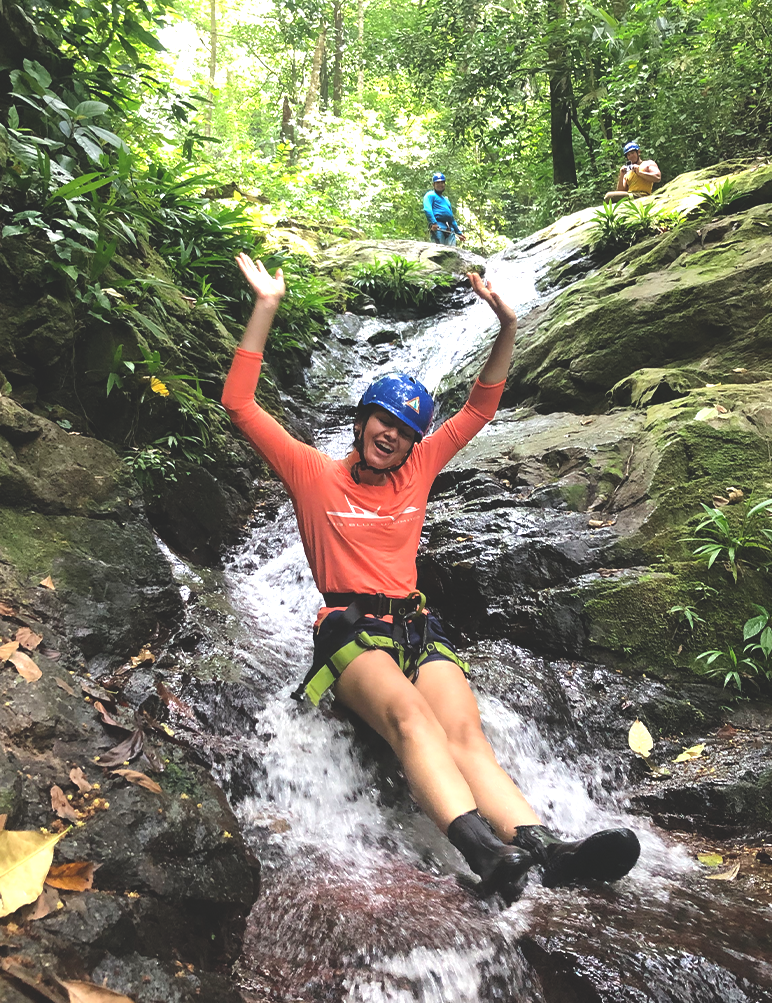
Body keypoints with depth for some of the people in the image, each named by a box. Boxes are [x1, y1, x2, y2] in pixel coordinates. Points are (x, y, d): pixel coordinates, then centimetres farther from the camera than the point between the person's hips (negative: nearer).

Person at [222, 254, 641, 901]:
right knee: (409, 714, -35)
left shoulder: (418, 469, 22)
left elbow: (481, 406, 26)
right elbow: (240, 403, 4)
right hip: (351, 627, -4)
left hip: (417, 625, 4)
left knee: (466, 733, -25)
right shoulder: (314, 473, 11)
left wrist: (508, 328, 14)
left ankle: (543, 846, -47)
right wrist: (267, 306, 1)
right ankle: (488, 853, -53)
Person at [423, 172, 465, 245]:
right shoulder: (430, 195, 11)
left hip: (450, 230, 7)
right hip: (437, 226, -7)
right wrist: (433, 223, -24)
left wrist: (459, 233, 31)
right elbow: (427, 209, -8)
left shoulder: (446, 200, 35)